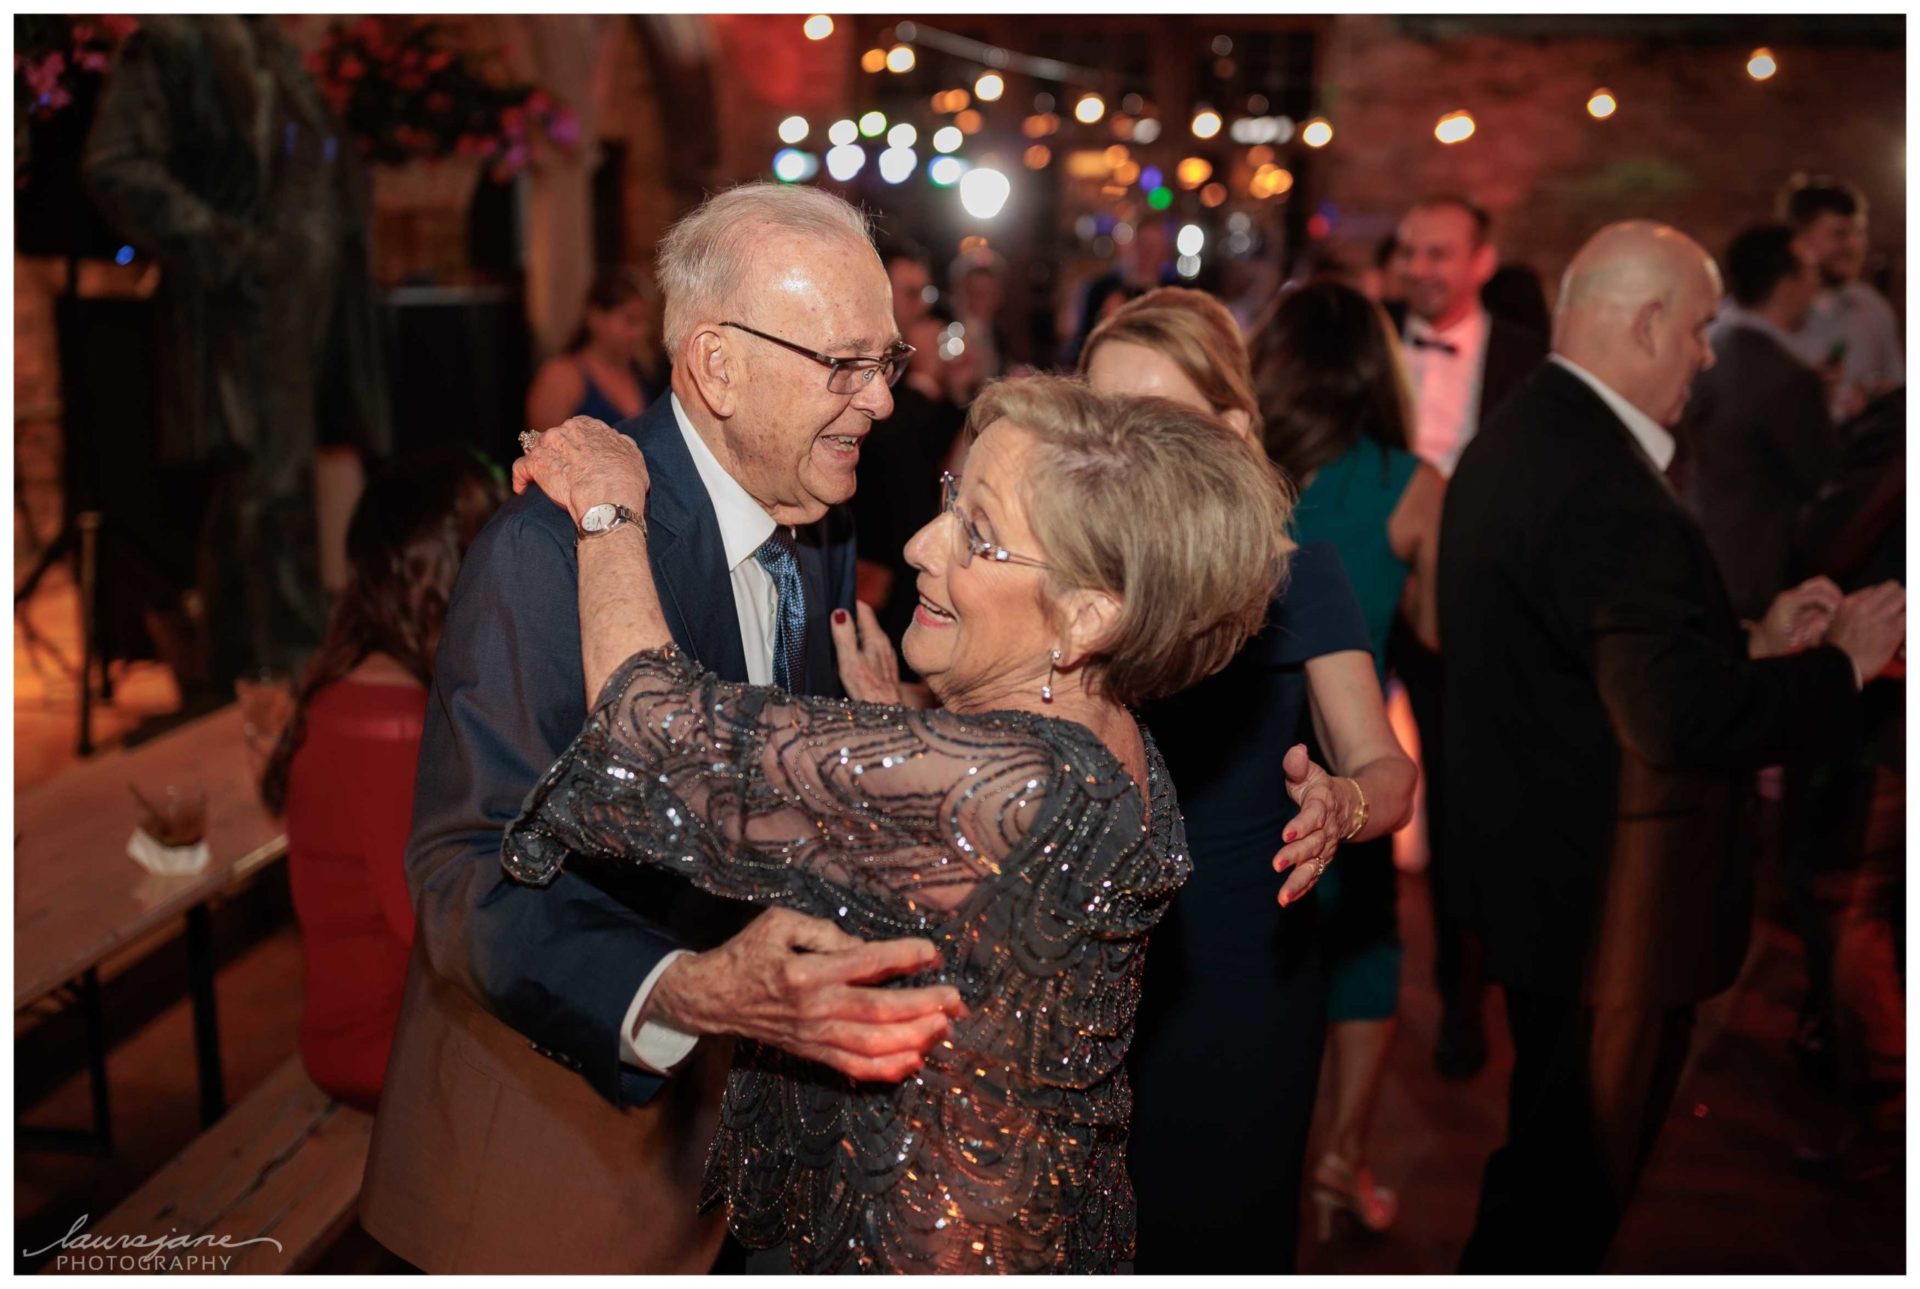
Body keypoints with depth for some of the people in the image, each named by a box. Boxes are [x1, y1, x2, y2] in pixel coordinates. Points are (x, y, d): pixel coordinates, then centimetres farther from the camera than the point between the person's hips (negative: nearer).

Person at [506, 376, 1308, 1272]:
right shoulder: (1109, 754, -5)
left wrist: (609, 509, -15)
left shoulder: (1009, 784, -33)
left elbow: (658, 726, -30)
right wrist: (885, 720, 3)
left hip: (915, 1245, -8)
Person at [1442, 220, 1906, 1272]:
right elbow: (1686, 719, -29)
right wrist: (1843, 661, -14)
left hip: (1540, 876, 11)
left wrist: (1751, 641, 10)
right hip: (1615, 912, -10)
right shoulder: (1603, 484, -26)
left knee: (1550, 1162, 27)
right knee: (1570, 1194, 8)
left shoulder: (1513, 442, 8)